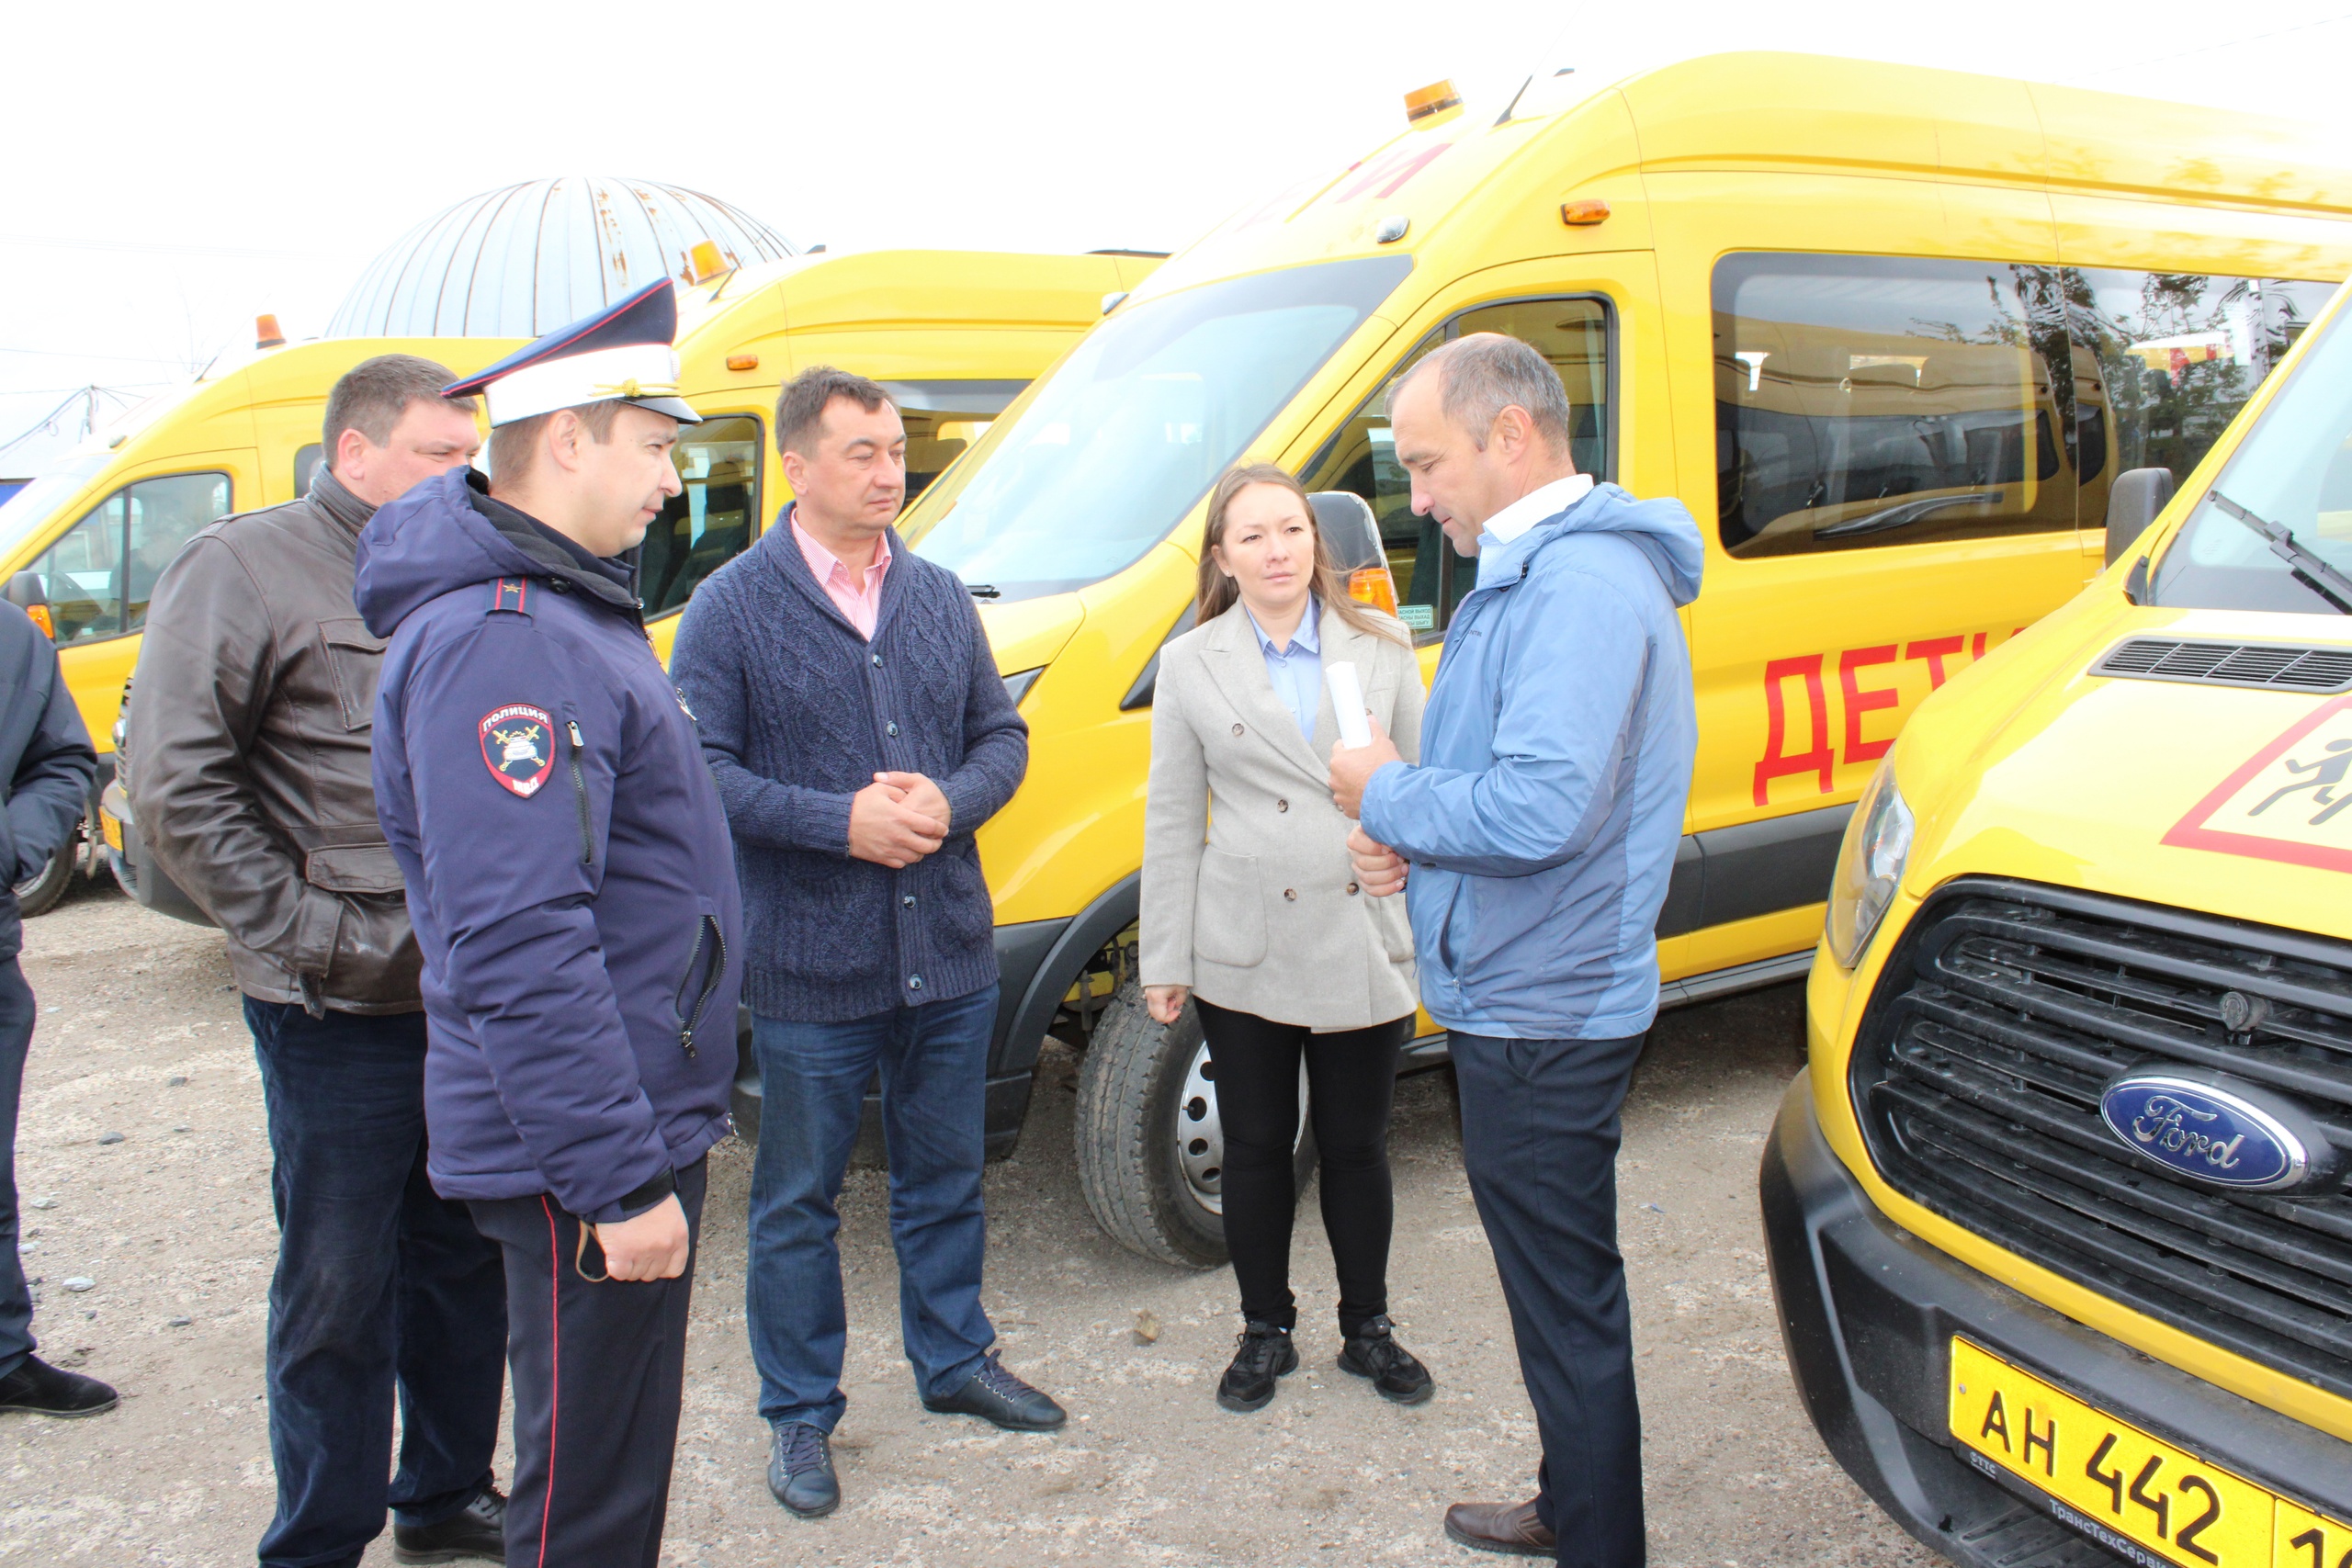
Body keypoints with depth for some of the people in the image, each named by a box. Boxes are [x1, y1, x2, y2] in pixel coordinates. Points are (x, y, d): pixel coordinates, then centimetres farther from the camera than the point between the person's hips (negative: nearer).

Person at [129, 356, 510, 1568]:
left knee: (467, 1258, 17)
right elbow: (174, 787, -12)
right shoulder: (246, 570, -7)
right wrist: (307, 938, -13)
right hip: (344, 1014, -6)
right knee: (338, 1290, 5)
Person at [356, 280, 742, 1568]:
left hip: (639, 1122, 10)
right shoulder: (498, 640, -22)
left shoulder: (567, 607, 13)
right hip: (584, 1164, -10)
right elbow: (517, 952, -28)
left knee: (623, 1461, 24)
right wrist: (620, 1180, -24)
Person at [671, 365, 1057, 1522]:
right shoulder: (733, 605, -6)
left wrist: (949, 800, -11)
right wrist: (839, 821, -20)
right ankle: (799, 1414, 27)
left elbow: (1002, 735, 10)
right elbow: (698, 766, -12)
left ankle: (953, 1359, 39)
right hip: (809, 968, -4)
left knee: (945, 1176, 19)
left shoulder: (940, 596, 8)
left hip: (950, 954, 5)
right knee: (798, 1200, 9)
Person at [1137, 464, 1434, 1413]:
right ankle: (1265, 1334, 30)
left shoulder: (1381, 646, 3)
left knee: (1356, 1147, 13)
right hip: (1246, 954, 0)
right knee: (1257, 1148, 12)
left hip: (1363, 947, 1)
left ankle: (1368, 1330, 31)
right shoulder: (1191, 665, 2)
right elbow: (1172, 820, 3)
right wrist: (1164, 961, 2)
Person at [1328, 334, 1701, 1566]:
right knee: (1558, 1287, 23)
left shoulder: (1580, 584, -20)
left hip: (1543, 1015, -11)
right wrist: (1406, 842, 3)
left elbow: (1542, 808, -30)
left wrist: (1388, 795, -14)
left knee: (1567, 1302, 3)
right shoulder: (1524, 574, 14)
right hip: (1518, 996, 11)